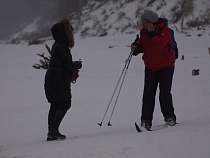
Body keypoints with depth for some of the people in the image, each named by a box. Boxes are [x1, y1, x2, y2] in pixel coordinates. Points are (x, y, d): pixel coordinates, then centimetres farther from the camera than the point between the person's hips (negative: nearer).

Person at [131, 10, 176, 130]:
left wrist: (152, 33, -29)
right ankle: (146, 120, -2)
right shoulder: (144, 32, 3)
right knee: (148, 94, -4)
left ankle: (170, 117, 3)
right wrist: (137, 48, -8)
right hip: (150, 67, 4)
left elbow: (159, 44, -28)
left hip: (165, 66, -4)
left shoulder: (164, 30, -14)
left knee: (164, 92, -10)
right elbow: (142, 45, 14)